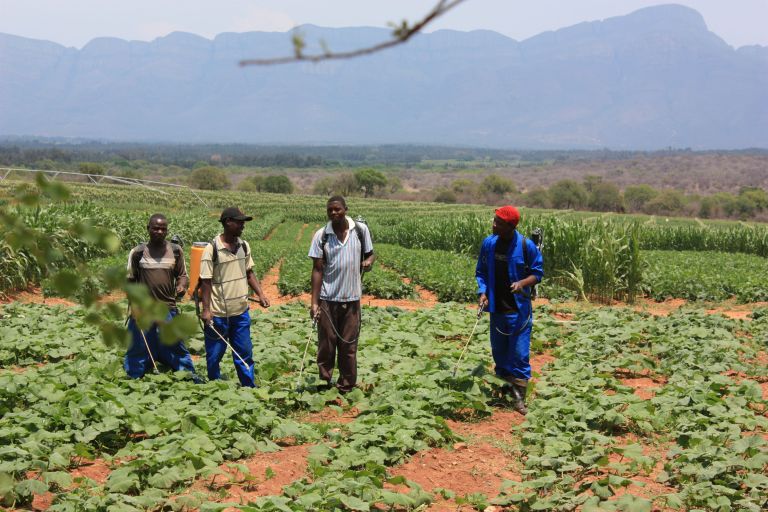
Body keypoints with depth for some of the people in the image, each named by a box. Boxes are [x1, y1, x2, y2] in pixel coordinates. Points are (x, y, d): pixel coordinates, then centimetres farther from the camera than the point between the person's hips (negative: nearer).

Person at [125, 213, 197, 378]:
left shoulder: (176, 251, 3)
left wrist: (181, 286, -14)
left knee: (175, 345, 2)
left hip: (168, 308, 1)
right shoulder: (138, 252, 0)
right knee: (139, 348, 6)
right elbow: (130, 280, 5)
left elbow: (182, 275, 9)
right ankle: (133, 379, 20)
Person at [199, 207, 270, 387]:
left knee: (245, 354, 11)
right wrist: (206, 310, -15)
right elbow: (206, 282, -12)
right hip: (218, 314, -5)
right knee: (214, 355, 7)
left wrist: (260, 294, 2)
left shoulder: (244, 246, 5)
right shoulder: (212, 249, -13)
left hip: (241, 312, 5)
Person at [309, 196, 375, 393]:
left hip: (351, 298, 1)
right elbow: (317, 269, -3)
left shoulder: (361, 230, -1)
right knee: (326, 344, 5)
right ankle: (325, 382, 17)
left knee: (348, 345, 8)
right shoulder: (321, 235, -3)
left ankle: (346, 385, 19)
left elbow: (370, 253, 12)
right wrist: (314, 302, -8)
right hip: (327, 299, -1)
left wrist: (369, 260, -14)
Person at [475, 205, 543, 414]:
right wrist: (482, 292, -5)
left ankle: (519, 397, 3)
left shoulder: (526, 246, -12)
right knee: (499, 351, 15)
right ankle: (506, 386, 32)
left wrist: (522, 283, -22)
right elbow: (481, 271, 11)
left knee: (519, 354, -4)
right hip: (496, 307, 4)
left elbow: (537, 273, -2)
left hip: (519, 309, -4)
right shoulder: (488, 244, -1)